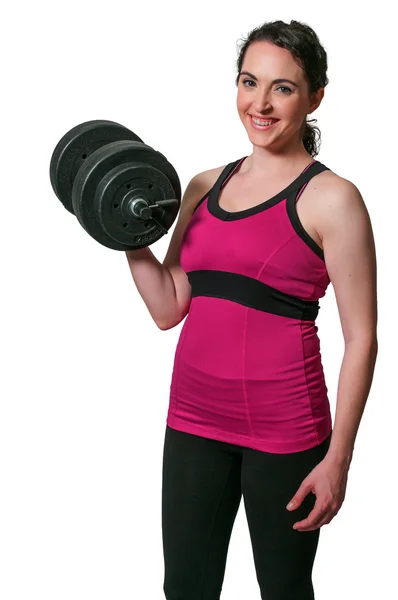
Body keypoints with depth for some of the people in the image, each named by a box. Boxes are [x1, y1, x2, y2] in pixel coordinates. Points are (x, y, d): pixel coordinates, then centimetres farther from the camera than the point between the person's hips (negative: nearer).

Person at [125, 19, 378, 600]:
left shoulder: (331, 198, -9)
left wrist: (338, 458, -14)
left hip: (283, 426, -5)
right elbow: (168, 308, 9)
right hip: (194, 416, 5)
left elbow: (361, 338, -10)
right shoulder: (204, 186, 9)